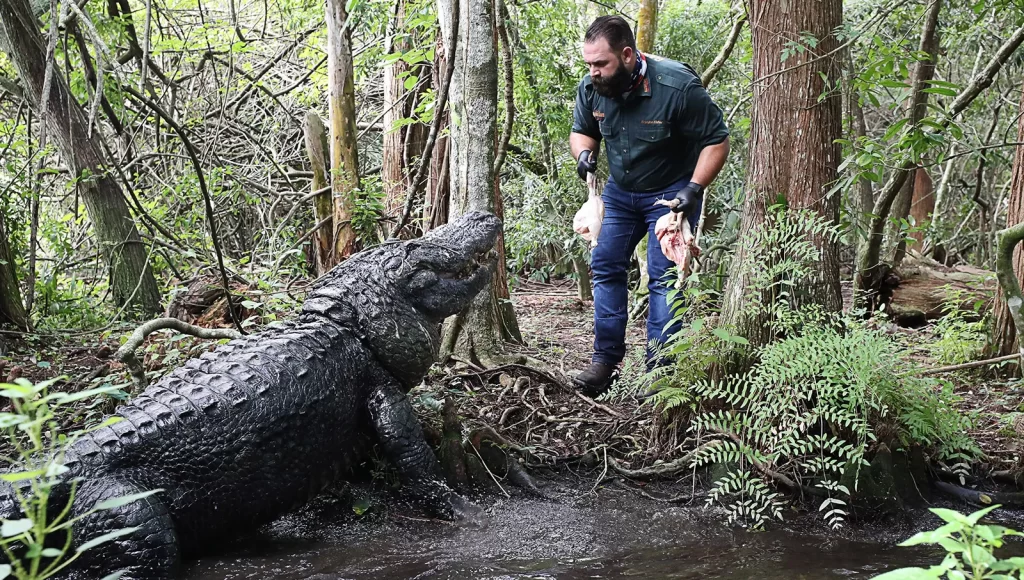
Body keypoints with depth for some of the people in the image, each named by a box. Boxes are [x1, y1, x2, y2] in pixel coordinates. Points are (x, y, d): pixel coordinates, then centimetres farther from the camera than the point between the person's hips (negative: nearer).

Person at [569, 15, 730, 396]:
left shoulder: (677, 87, -29)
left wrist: (694, 189, -29)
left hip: (671, 192, -5)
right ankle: (606, 358, 7)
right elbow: (581, 130, 7)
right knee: (605, 266, 1)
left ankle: (659, 368, -4)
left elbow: (716, 141, -19)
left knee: (664, 276, -9)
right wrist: (584, 152, -16)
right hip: (620, 191, 5)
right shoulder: (591, 88, -13)